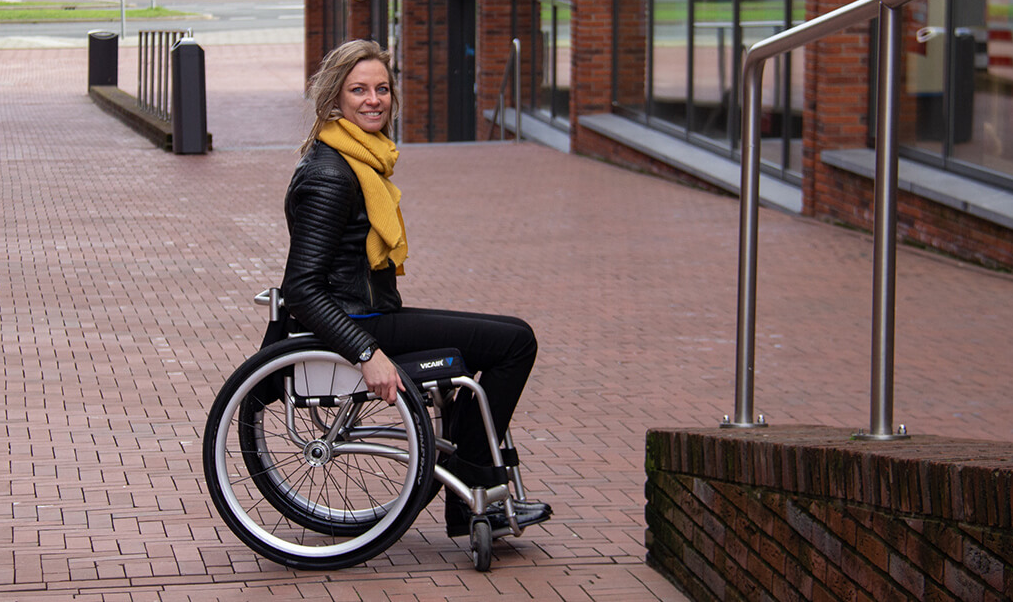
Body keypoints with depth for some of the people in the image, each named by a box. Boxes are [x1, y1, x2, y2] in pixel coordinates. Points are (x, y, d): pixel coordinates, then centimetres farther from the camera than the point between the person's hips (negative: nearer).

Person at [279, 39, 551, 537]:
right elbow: (302, 289, -26)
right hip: (359, 324, -11)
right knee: (515, 341, -8)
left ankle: (465, 502, 23)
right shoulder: (329, 175, -20)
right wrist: (368, 353, -32)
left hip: (370, 318, 11)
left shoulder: (360, 159, 12)